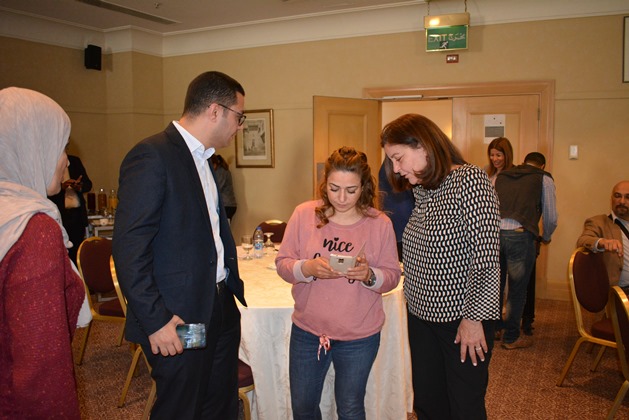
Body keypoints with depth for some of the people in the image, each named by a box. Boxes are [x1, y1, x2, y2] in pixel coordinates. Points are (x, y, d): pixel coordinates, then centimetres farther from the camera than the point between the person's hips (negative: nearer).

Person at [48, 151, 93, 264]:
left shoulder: (75, 161, 14)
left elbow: (88, 184, 13)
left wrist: (79, 186, -9)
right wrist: (61, 187, -20)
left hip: (77, 214, 4)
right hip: (59, 215, -4)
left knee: (76, 253, 4)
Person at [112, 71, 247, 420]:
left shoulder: (203, 158, 13)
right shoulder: (152, 156, -16)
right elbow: (129, 250, -20)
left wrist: (232, 285, 12)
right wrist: (155, 321, -20)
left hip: (220, 309, 9)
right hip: (179, 322, -9)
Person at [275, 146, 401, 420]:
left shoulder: (380, 223, -8)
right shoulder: (304, 214, -7)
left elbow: (392, 276, -4)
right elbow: (282, 264, -4)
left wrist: (369, 275, -25)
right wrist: (308, 268, -24)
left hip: (359, 336, -1)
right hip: (307, 329, 2)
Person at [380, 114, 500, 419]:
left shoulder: (470, 180, -16)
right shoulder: (421, 190, 9)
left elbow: (486, 254, -20)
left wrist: (474, 317, -19)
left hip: (462, 318, -7)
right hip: (421, 314, 7)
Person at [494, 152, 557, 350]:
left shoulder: (501, 176, 22)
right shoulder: (544, 179, 12)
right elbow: (551, 217, 11)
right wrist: (546, 237, 31)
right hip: (520, 235, -4)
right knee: (517, 289, 11)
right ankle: (511, 337, 24)